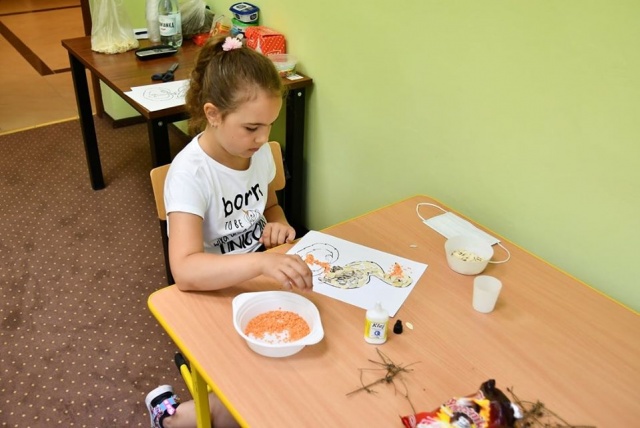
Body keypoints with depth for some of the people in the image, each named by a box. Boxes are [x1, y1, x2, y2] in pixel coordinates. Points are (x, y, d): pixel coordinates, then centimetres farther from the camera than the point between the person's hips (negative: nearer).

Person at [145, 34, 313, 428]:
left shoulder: (260, 152, -5)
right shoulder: (191, 173, -25)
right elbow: (186, 271, -37)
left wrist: (278, 224, -7)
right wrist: (263, 262, -52)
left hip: (261, 283, 7)